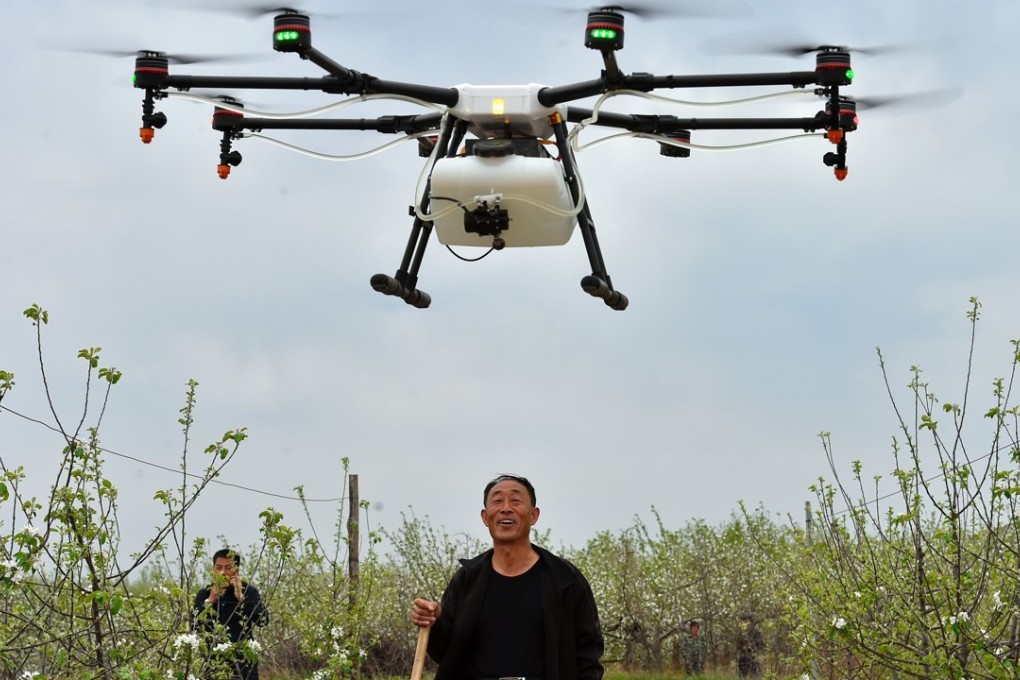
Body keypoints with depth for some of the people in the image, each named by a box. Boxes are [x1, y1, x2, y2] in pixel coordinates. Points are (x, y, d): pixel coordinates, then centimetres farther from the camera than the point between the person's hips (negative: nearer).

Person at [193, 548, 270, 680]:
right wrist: (210, 600, -10)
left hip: (242, 664, -2)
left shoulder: (248, 591, 1)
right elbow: (193, 626, -3)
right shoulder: (204, 594, 8)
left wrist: (241, 597, -16)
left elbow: (263, 619, -13)